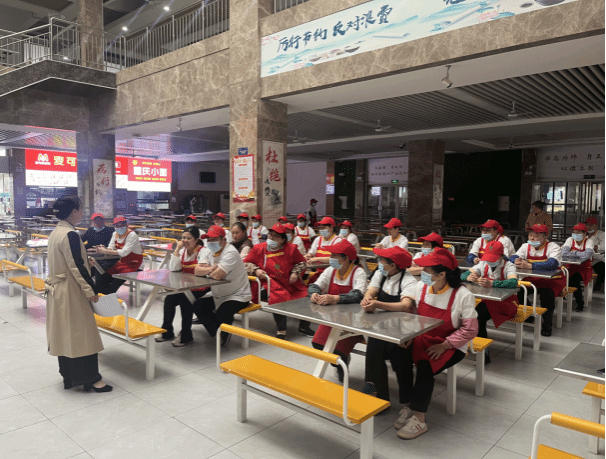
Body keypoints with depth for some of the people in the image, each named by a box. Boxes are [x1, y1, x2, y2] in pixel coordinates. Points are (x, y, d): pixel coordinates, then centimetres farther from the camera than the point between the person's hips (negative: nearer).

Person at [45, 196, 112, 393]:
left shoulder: (55, 233, 9)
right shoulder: (70, 235, -20)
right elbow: (77, 267, -20)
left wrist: (86, 261, 17)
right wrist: (91, 290, -15)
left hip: (57, 292, 10)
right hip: (71, 293, -10)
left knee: (64, 333, 15)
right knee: (82, 334, -1)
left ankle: (69, 377, 27)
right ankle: (90, 379, 7)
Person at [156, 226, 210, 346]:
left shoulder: (203, 251, -12)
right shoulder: (182, 251, 7)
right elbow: (173, 269, -6)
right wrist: (177, 248, -9)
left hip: (199, 288, -6)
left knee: (185, 300, -26)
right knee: (169, 298, -15)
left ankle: (186, 336, -11)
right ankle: (167, 332, 1)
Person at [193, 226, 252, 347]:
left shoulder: (231, 253, -22)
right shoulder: (209, 252, 7)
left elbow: (217, 275, -32)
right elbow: (197, 271, -5)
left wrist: (207, 270, -11)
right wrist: (212, 269, -22)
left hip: (238, 296, -9)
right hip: (218, 296, 9)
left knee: (222, 315, -28)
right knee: (198, 306, -3)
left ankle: (224, 334, 7)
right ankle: (218, 333, 9)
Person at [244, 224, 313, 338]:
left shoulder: (291, 248, 5)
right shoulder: (259, 248, 4)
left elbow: (301, 262, 18)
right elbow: (247, 263, 11)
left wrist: (295, 273, 1)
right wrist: (256, 270, -7)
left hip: (291, 283, 3)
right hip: (271, 281, -3)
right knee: (279, 297, -33)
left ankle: (304, 327, 15)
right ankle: (281, 331, -17)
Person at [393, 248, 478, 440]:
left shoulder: (463, 295, -16)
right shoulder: (421, 287, -3)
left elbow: (470, 330, -14)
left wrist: (444, 345, -20)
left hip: (451, 346, -4)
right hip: (422, 339, 4)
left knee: (425, 366, -28)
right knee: (401, 357, -23)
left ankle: (419, 419, -14)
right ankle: (408, 406, -6)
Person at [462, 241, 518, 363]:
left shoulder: (508, 266, -12)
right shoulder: (484, 264, 4)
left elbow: (513, 283, -33)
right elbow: (463, 275, 2)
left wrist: (491, 283, -46)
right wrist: (469, 277, -23)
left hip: (506, 303, -5)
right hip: (488, 301, 5)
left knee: (478, 315, -30)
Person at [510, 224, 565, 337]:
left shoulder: (554, 247, -12)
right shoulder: (526, 246, 4)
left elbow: (552, 264, -32)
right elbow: (512, 259, -5)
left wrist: (529, 266, -41)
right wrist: (517, 262, -32)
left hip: (552, 280, -5)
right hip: (532, 280, 5)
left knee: (546, 294, -32)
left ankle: (547, 324, -12)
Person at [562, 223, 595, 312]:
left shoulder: (589, 241, -3)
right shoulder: (570, 240, 3)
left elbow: (587, 255, -23)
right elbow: (564, 253, -14)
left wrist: (573, 253, -13)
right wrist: (579, 255, -17)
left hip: (584, 269, -2)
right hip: (571, 268, 2)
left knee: (575, 279, -30)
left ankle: (580, 303, -5)